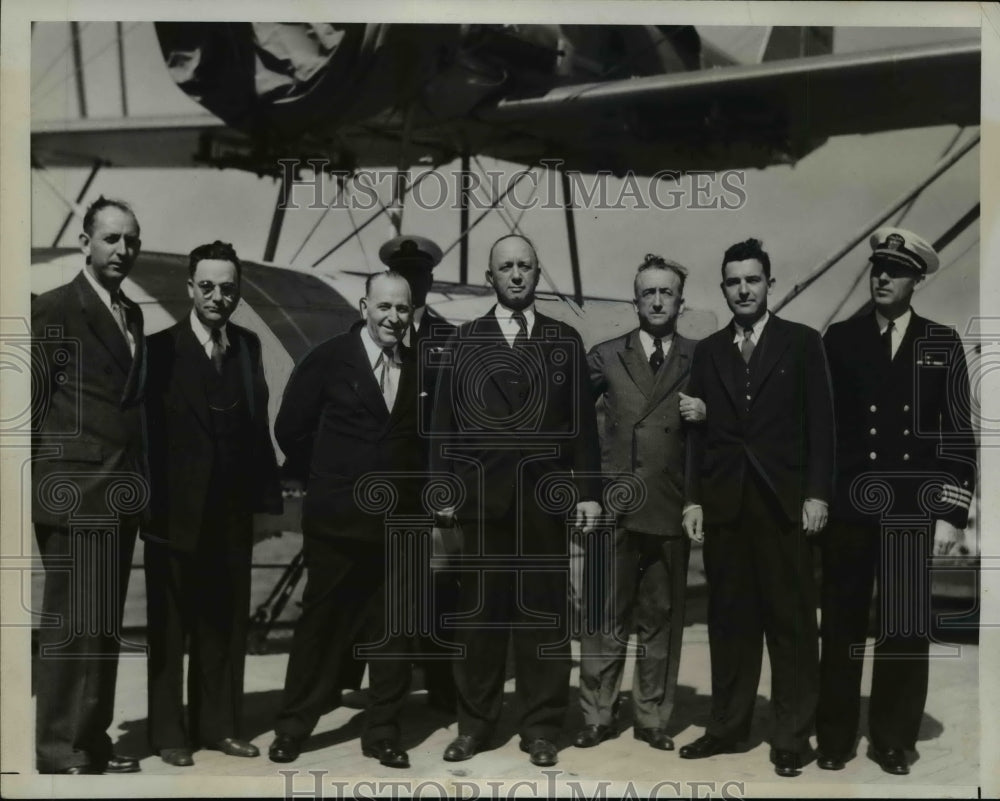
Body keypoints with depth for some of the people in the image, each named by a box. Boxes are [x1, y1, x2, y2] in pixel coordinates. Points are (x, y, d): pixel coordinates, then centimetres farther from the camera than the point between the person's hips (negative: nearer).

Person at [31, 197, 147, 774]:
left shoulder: (133, 314, 15)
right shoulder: (54, 310, -7)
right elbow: (33, 407, -8)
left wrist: (142, 482, 11)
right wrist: (45, 485, -11)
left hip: (123, 496, 7)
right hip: (77, 496, -7)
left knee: (106, 626, 13)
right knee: (74, 628, -3)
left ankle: (92, 738, 24)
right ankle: (62, 753, 8)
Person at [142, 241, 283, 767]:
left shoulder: (248, 345, 6)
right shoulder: (160, 349, -9)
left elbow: (257, 424, 6)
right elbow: (149, 433, -11)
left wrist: (265, 493, -1)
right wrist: (151, 509, -15)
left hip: (234, 512, 5)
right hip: (176, 513, -5)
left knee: (226, 623, 13)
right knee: (170, 627, 9)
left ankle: (217, 725, 25)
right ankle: (168, 733, 20)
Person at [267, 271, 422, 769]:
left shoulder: (418, 370, 8)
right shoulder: (328, 359, -4)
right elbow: (291, 428, -1)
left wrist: (415, 486, 5)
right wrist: (328, 480, 3)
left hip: (400, 520, 3)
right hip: (338, 518, -3)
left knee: (393, 629, 7)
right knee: (321, 623, 5)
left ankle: (383, 731, 18)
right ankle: (293, 726, 18)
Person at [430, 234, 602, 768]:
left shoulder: (565, 341, 10)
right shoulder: (465, 341, 9)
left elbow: (582, 422, 6)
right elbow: (445, 421, 5)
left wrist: (588, 491, 0)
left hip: (546, 496, 0)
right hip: (482, 495, 0)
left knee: (544, 613, 3)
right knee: (479, 612, 3)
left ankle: (541, 727, 12)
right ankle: (474, 722, 14)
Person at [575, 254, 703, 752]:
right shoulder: (606, 356, 8)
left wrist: (705, 417, -9)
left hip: (671, 508, 0)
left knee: (662, 620, 7)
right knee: (605, 618, 3)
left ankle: (653, 718, 17)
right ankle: (596, 716, 12)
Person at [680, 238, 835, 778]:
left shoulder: (802, 342, 4)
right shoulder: (708, 350, 12)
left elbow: (820, 423, 0)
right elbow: (697, 430, 10)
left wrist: (817, 494, -7)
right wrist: (693, 499, 4)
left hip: (784, 500, -3)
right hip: (724, 502, 3)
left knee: (791, 620, 1)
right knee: (729, 617, 6)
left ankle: (792, 735, 9)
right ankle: (727, 725, 15)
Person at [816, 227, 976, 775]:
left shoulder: (942, 344, 6)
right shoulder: (840, 338, 6)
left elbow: (959, 435, 4)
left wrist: (953, 513, -2)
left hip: (911, 511, 0)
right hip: (848, 506, 0)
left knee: (906, 630, 2)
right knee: (841, 627, 7)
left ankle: (893, 740, 16)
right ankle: (834, 738, 18)